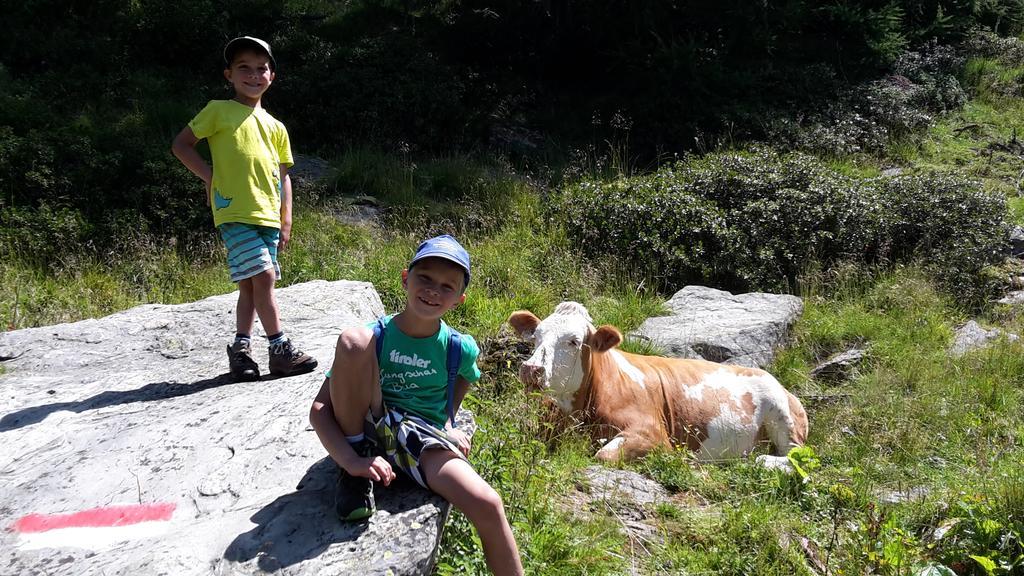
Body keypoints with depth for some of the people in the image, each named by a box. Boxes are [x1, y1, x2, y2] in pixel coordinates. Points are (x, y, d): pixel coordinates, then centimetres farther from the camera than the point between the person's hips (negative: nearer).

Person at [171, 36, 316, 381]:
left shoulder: (275, 127, 17)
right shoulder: (219, 110, 3)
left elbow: (283, 175, 18)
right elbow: (181, 144, 5)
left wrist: (286, 220, 11)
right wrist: (209, 176, -4)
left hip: (267, 217, 6)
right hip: (235, 213, -6)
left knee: (251, 285, 9)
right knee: (263, 276, -15)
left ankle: (240, 347, 19)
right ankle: (280, 349, -9)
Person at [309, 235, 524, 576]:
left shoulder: (459, 347, -4)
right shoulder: (376, 335, -10)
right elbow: (319, 409, -13)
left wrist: (448, 426, 4)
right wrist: (351, 461, -28)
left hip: (422, 440, 1)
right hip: (369, 429, 0)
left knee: (487, 505, -27)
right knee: (353, 340, -25)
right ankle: (359, 452, -10)